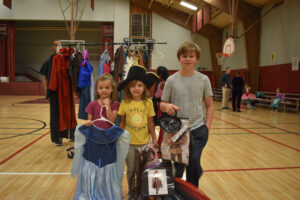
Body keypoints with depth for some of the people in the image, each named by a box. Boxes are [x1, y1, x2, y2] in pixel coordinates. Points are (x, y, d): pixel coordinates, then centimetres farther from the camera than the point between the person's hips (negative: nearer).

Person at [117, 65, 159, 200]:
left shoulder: (148, 103, -6)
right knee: (131, 170, 14)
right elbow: (121, 123, -2)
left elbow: (150, 123, 0)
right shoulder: (125, 103, -8)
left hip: (144, 142, 0)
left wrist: (154, 139, 3)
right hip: (129, 143, 0)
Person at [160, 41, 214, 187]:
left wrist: (207, 126, -4)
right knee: (177, 167, 10)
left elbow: (209, 105, 5)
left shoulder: (203, 79, -1)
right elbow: (162, 104, 3)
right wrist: (167, 106, -20)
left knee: (194, 165, 4)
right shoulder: (172, 80, -3)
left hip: (198, 130, 0)